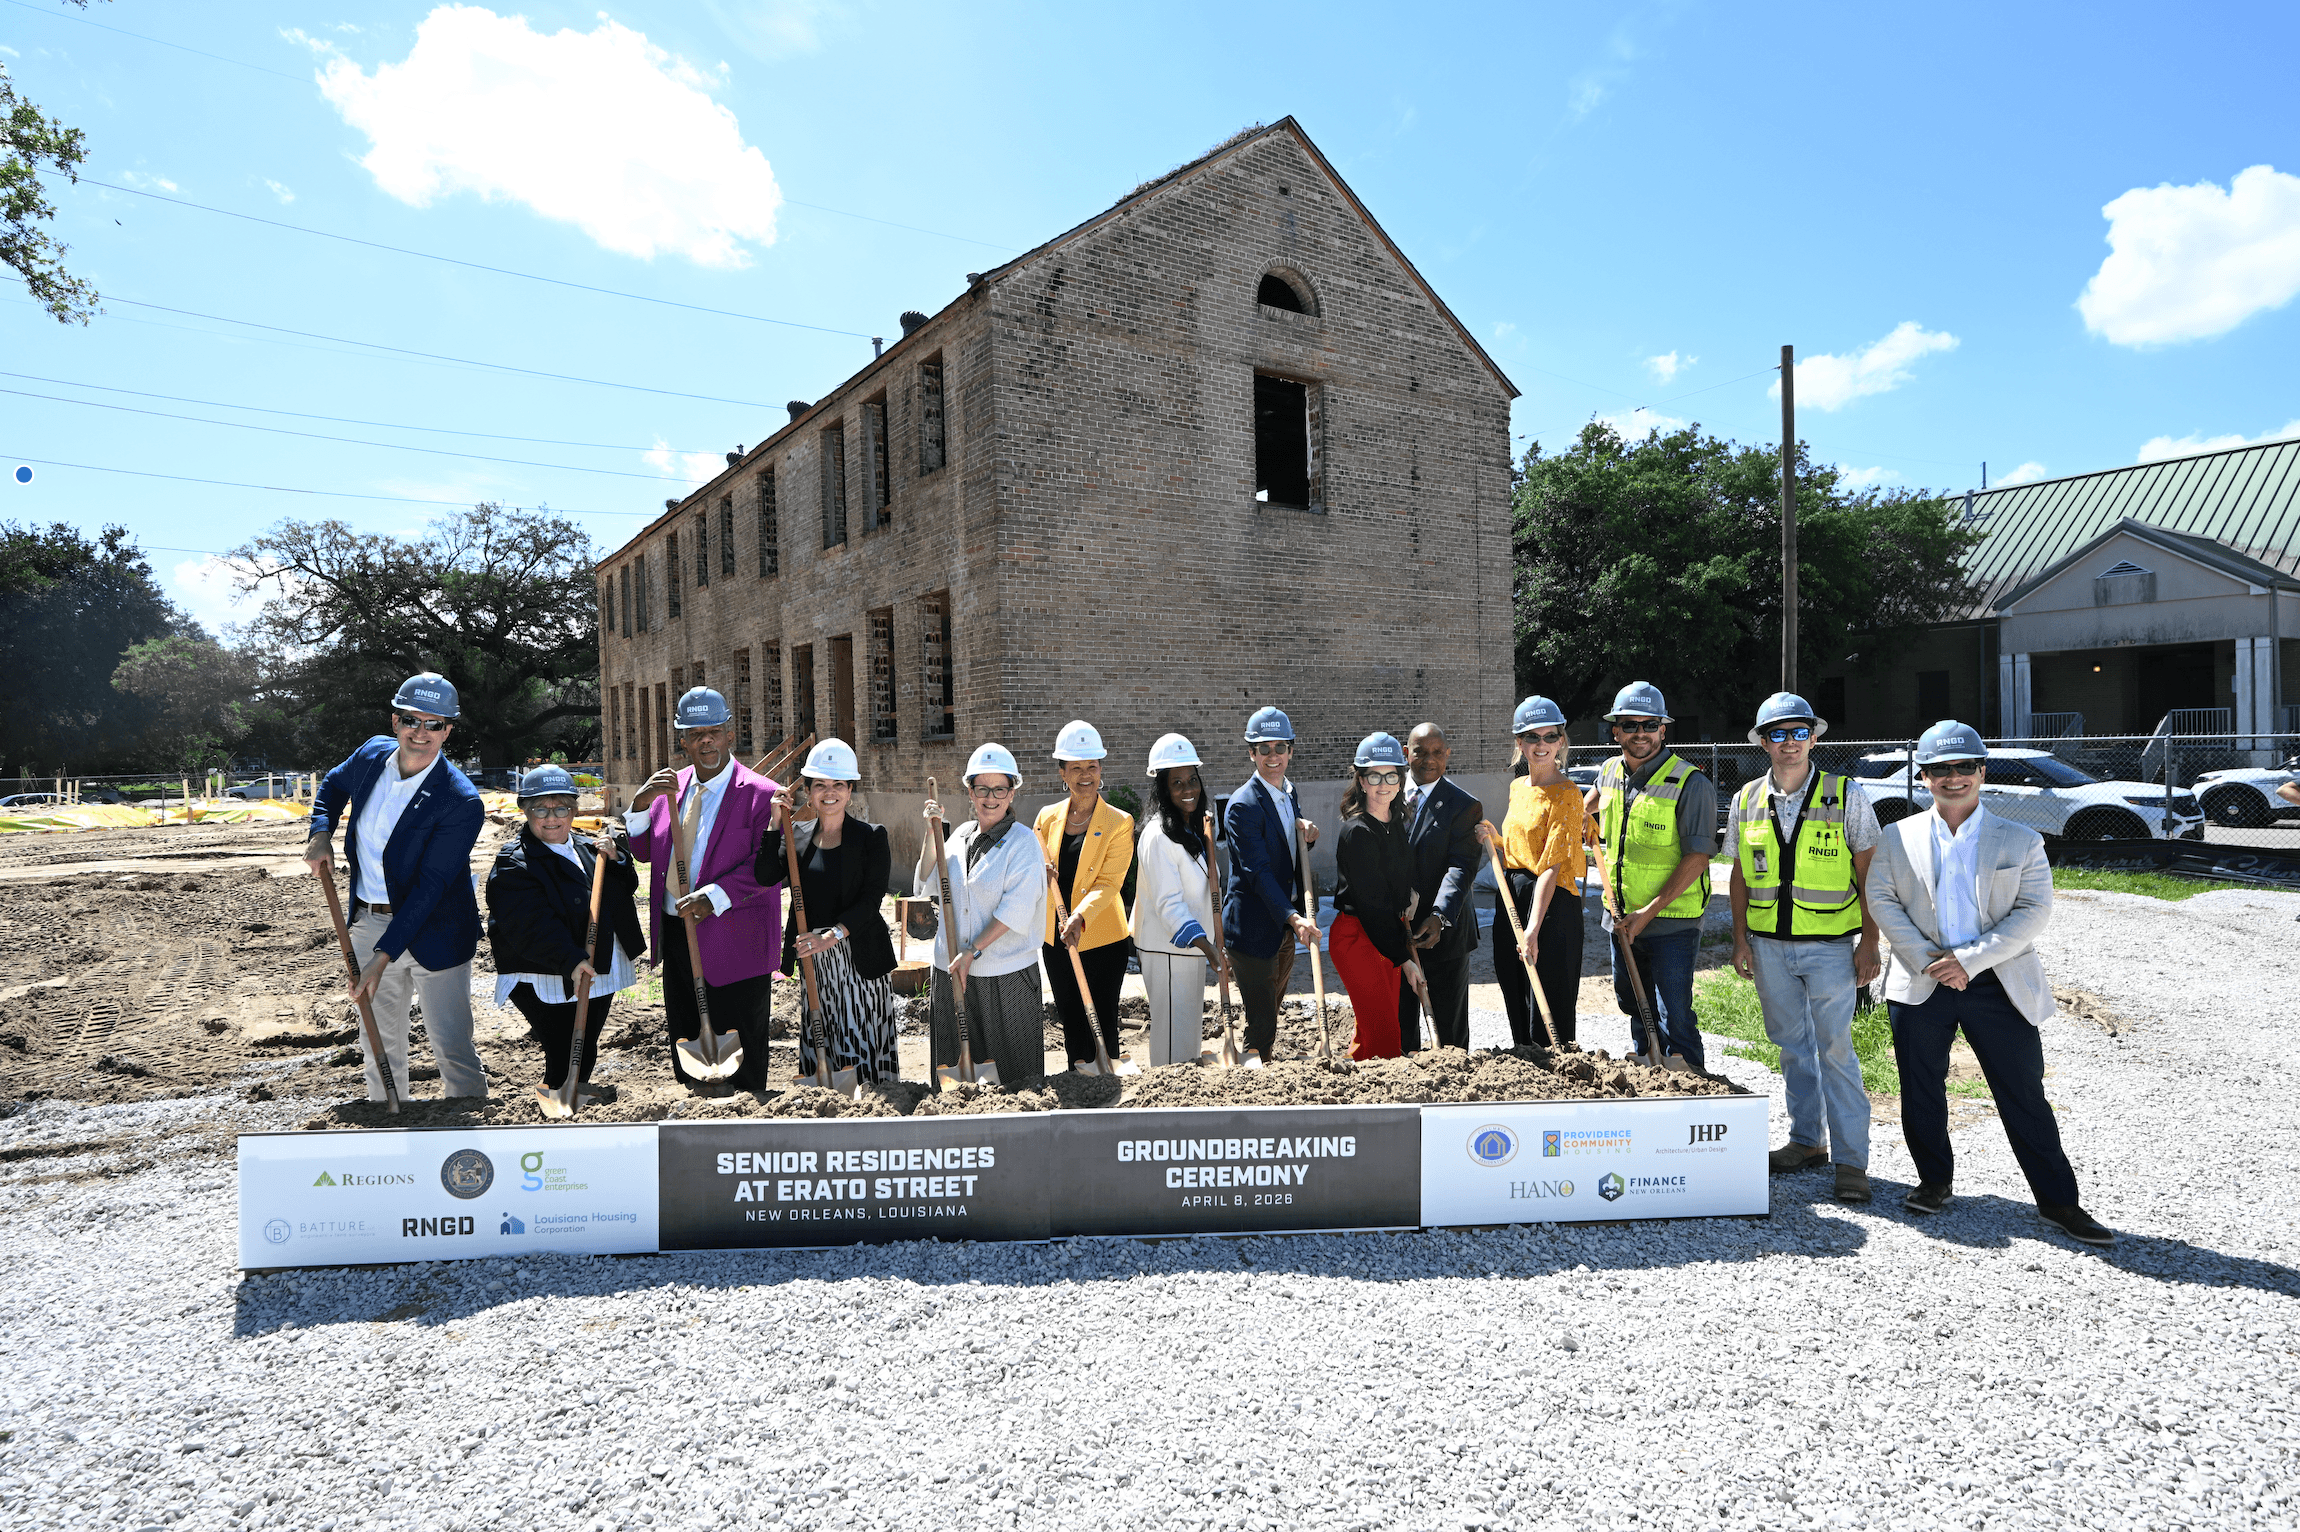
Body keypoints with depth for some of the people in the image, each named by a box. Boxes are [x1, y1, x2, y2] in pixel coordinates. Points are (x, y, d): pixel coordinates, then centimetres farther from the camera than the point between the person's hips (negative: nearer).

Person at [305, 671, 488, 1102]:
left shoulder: (461, 803, -22)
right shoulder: (373, 753, -2)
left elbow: (428, 887, -22)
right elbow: (334, 786, 23)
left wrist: (382, 957, -24)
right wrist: (321, 833, 3)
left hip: (430, 934, -6)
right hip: (368, 923, 6)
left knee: (452, 1049, -5)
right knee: (379, 1041, 19)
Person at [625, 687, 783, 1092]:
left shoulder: (762, 793, -11)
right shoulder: (670, 786, 10)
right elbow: (644, 851, 11)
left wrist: (715, 896, -27)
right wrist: (640, 804, -6)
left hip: (733, 944, -6)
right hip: (675, 934, 6)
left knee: (739, 1061, 3)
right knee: (684, 1041, 20)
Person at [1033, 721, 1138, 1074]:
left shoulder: (1119, 822, -7)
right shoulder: (1047, 817, 4)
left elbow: (1108, 883, -15)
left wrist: (1080, 916, -31)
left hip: (1104, 940, -4)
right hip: (1056, 940, 4)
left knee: (1103, 1024, 1)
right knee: (1071, 1022, 14)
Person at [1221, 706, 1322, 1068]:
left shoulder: (1289, 794, 10)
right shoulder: (1243, 805, -17)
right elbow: (1258, 871, -24)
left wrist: (1308, 834, -3)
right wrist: (1293, 917, -35)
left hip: (1284, 926, 9)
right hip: (1253, 927, -9)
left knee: (1270, 1008, 21)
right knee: (1261, 1027, -7)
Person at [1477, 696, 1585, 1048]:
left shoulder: (1566, 794, -12)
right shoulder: (1517, 788, 11)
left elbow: (1550, 867, -20)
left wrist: (1533, 930, -27)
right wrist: (1491, 839, 2)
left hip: (1552, 904, -7)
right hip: (1511, 900, 8)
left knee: (1549, 1009, -2)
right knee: (1517, 1006, 15)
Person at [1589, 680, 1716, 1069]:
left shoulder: (1691, 785, -15)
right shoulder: (1611, 773, 4)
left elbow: (1697, 857, -18)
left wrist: (1649, 912, -21)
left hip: (1672, 924, -7)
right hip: (1622, 921, 7)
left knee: (1674, 1021, -9)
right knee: (1635, 1008, 18)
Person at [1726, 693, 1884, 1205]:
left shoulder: (1846, 796, -5)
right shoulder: (1747, 801, 4)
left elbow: (1869, 874, -3)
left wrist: (1868, 943, -7)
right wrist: (1741, 939, 6)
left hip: (1831, 946, -3)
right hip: (1769, 946, 4)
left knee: (1835, 1051, -2)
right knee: (1792, 1046, 14)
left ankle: (1851, 1159, 8)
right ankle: (1806, 1140, 28)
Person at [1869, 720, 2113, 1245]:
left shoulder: (2021, 841, 3)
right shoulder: (1897, 839, 5)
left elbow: (2034, 911, -5)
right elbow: (1882, 901, 0)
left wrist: (1970, 959, -15)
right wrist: (1926, 960, -12)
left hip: (2000, 985, -1)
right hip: (1921, 984, 1)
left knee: (2025, 1095, 3)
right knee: (1921, 1092, 10)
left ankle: (2058, 1201, 16)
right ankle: (1934, 1180, 28)